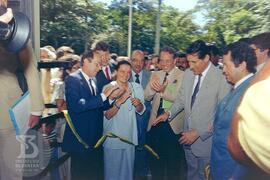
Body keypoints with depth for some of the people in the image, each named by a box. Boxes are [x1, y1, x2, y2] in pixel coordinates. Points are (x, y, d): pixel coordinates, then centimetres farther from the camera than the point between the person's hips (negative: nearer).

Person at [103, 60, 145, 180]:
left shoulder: (136, 87, -1)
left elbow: (140, 111, 5)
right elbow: (108, 115, -16)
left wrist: (138, 104, -17)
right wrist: (120, 100, -30)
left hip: (129, 135, 3)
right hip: (112, 135, -3)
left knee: (128, 166, 17)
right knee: (112, 167, 10)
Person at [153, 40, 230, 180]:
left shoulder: (221, 78, -19)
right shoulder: (187, 74, 0)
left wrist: (199, 132, -20)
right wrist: (169, 113, -3)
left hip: (206, 139, -5)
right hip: (188, 137, 5)